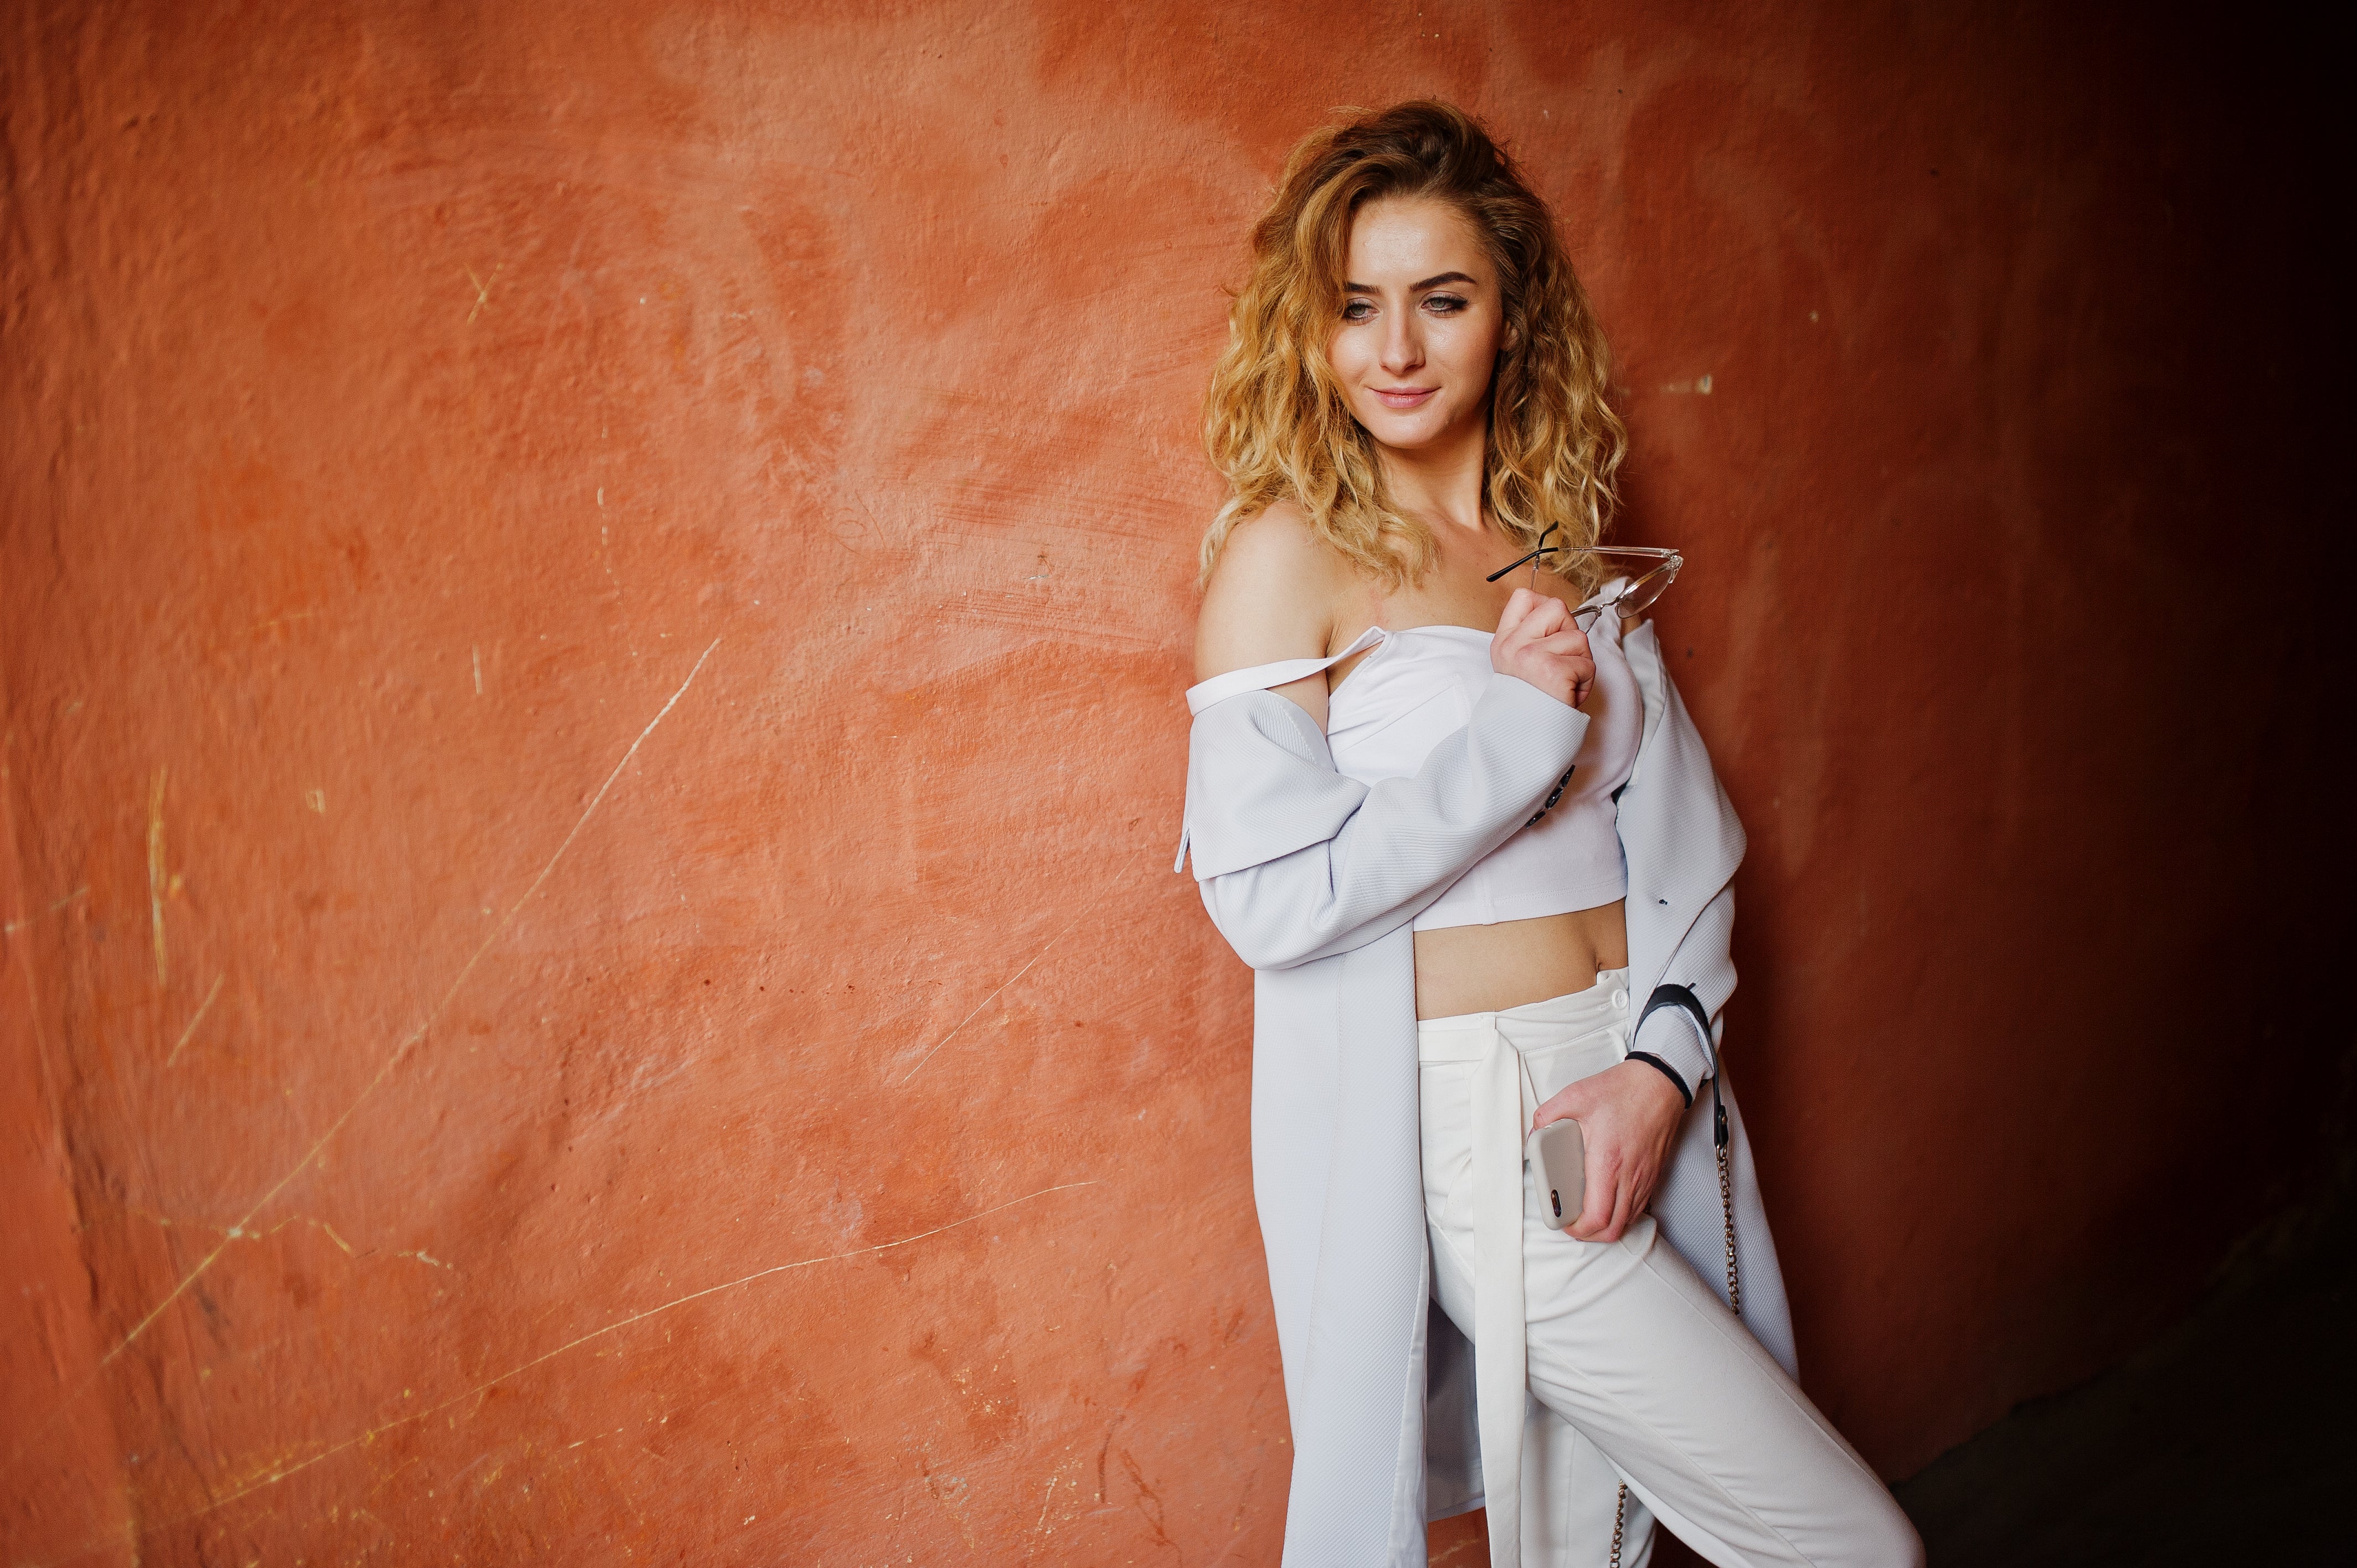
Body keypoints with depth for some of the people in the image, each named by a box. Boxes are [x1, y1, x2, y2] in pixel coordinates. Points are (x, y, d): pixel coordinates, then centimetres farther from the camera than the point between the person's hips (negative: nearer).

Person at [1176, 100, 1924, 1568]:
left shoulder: (1572, 546, 10)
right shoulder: (1286, 552, -9)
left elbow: (1683, 834, 8)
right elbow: (1264, 897, -15)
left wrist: (1662, 1059, -7)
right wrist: (1519, 721, -15)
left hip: (1632, 1097, 6)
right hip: (1458, 1116, -6)